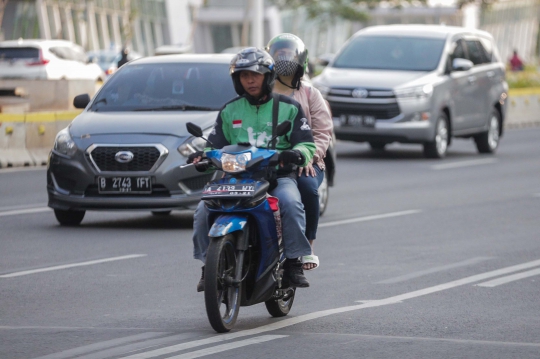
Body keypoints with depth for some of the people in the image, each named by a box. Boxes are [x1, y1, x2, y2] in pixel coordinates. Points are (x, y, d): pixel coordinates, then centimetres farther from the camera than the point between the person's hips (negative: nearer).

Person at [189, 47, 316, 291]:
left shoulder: (288, 108, 11)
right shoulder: (229, 111, 19)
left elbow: (306, 143, 4)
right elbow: (216, 143, 17)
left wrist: (297, 154, -21)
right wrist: (201, 155, -6)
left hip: (278, 174, -2)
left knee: (290, 202, -36)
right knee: (204, 210, -22)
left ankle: (293, 262, -28)